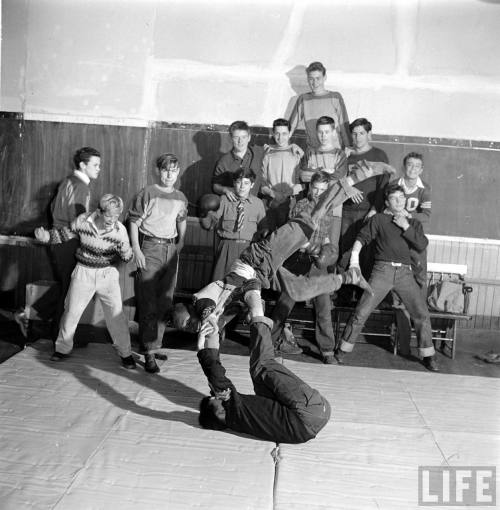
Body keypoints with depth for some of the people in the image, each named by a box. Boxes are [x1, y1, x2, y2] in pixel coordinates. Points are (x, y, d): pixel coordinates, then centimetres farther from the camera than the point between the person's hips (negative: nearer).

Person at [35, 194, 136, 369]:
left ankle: (125, 353, 11)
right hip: (83, 272, 1)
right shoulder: (82, 221, -11)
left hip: (108, 275, -1)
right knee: (71, 312, 6)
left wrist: (125, 251, -27)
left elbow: (127, 257, -4)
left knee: (116, 315, -5)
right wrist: (47, 236, -7)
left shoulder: (119, 230, -12)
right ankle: (63, 348, 27)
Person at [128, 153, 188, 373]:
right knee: (149, 302, -5)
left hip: (171, 249, 5)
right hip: (150, 248, -5)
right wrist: (136, 250, -11)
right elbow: (134, 222, -5)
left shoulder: (181, 198, 10)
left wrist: (180, 243, 11)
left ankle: (156, 343, 24)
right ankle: (149, 351, 0)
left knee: (166, 301, 9)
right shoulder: (147, 194, -5)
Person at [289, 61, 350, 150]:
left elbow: (344, 125, 1)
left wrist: (348, 148, -6)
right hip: (311, 151, 1)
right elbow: (292, 125, 11)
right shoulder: (303, 99, 9)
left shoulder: (335, 97, 3)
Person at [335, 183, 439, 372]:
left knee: (422, 314, -2)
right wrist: (354, 261, -10)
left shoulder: (413, 223, 19)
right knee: (361, 312, -8)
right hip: (382, 270, -2)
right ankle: (343, 350, 4)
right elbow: (361, 238, 1)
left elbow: (422, 245, 4)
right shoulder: (379, 219, 10)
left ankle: (428, 356, 13)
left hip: (405, 273, 3)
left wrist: (406, 227, -3)